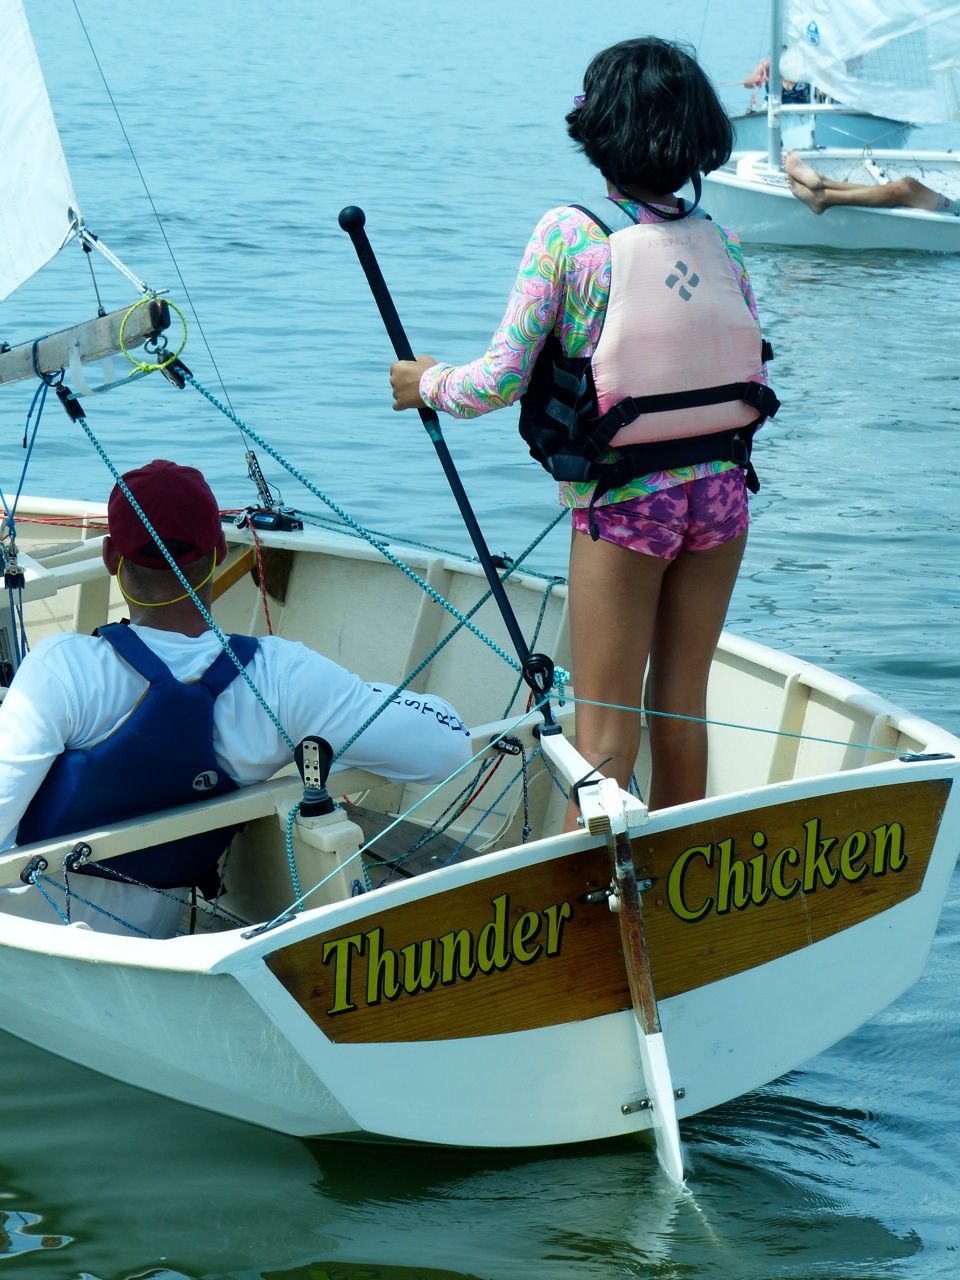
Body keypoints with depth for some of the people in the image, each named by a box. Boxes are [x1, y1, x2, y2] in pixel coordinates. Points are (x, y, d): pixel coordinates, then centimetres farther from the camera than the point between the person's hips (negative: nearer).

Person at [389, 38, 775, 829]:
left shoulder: (569, 235, -11)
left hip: (623, 499, -4)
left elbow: (500, 380, -10)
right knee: (683, 705, 16)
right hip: (721, 493, 4)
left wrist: (428, 384, 9)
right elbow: (757, 382, 6)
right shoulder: (721, 242, 1)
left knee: (606, 725, 3)